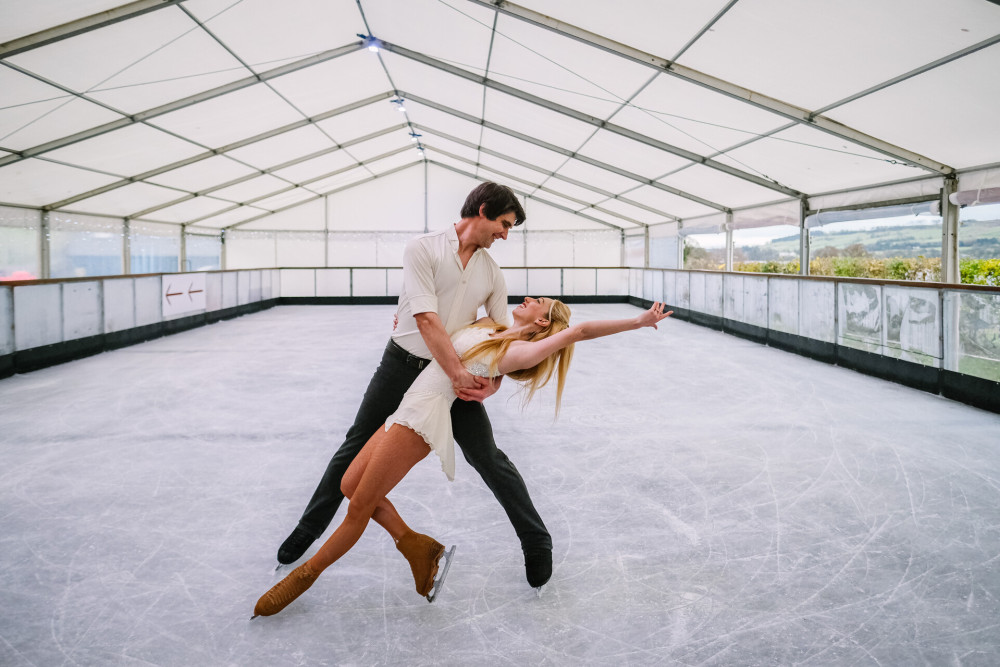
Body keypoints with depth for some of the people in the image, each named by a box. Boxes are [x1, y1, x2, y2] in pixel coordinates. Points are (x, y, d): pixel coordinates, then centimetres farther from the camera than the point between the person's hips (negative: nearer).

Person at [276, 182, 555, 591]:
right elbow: (426, 319, -22)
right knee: (356, 447, 9)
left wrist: (492, 383, -14)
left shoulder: (493, 274, 2)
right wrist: (457, 373, -27)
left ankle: (536, 542, 10)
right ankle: (310, 527, 28)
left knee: (488, 459, -4)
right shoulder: (423, 249, -13)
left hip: (460, 374, 2)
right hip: (402, 362, -2)